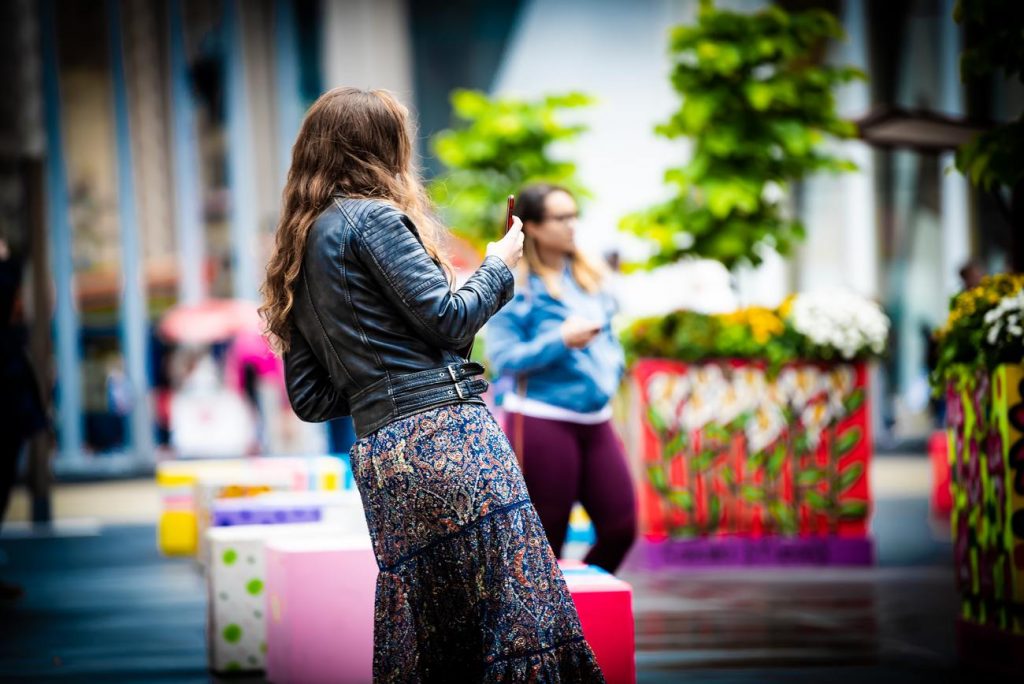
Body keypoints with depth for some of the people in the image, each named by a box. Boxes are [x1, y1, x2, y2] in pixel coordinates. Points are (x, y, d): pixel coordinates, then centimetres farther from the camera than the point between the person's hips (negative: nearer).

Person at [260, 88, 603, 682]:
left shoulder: (297, 259, 21)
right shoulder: (373, 217, -2)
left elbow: (310, 399, 19)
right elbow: (448, 318, -7)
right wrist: (499, 266, 10)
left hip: (378, 456, 8)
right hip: (445, 433, -8)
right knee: (521, 617, -11)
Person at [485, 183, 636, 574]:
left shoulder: (587, 278, 13)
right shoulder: (515, 285, -7)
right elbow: (503, 356, -12)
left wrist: (610, 372, 3)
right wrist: (561, 341, -20)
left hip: (595, 420, 7)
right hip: (541, 421, -6)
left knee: (620, 528, 2)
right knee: (546, 542, 0)